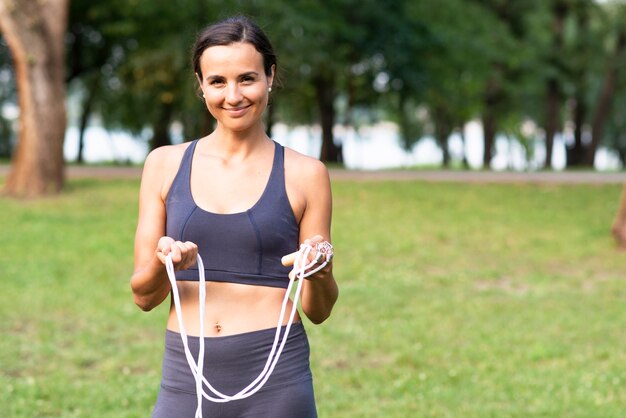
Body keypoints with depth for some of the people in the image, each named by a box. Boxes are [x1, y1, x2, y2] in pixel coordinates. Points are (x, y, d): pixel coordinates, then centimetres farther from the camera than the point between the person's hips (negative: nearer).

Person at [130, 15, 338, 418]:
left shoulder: (304, 174, 0)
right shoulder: (165, 165, 4)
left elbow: (319, 310, 3)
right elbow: (144, 295, 5)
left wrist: (317, 273, -17)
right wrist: (162, 264, -16)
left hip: (275, 375, -1)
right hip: (185, 376, 2)